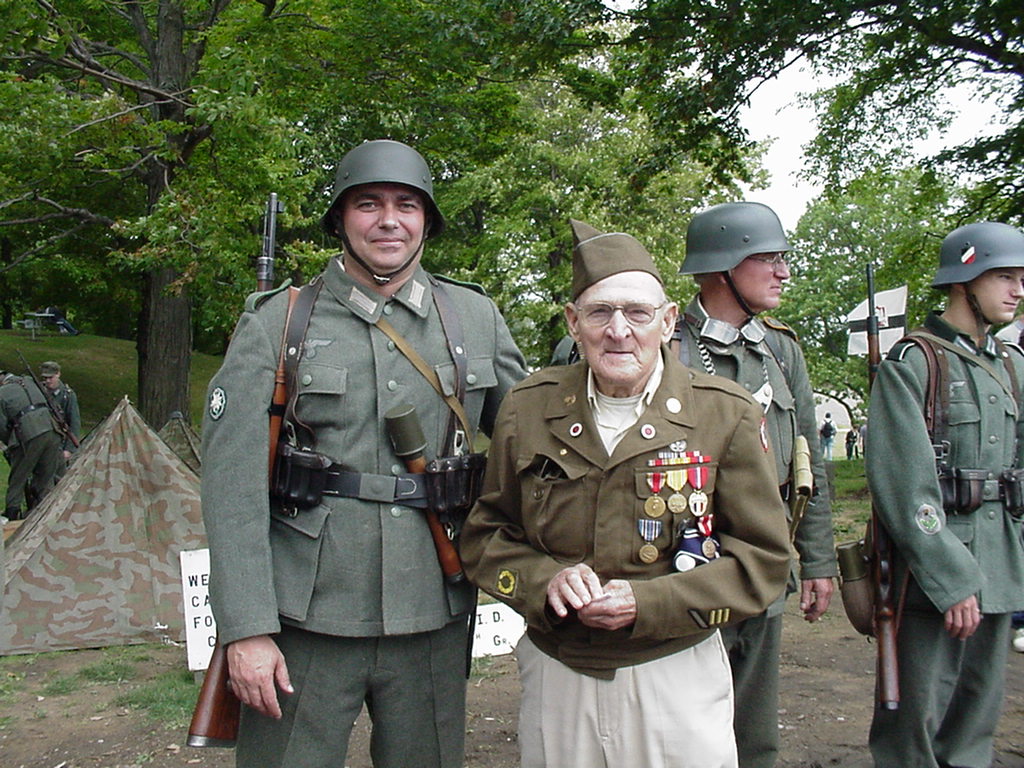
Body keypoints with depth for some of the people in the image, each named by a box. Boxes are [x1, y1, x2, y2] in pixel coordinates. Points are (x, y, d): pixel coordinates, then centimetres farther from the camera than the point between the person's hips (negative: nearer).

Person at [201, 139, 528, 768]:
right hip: (308, 620, -2)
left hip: (434, 620, 2)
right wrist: (246, 628, -10)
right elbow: (232, 481, -5)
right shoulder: (277, 323, -1)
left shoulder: (477, 319, 6)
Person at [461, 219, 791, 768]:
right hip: (555, 677, 2)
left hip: (678, 679, -1)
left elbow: (762, 558, -6)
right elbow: (485, 536, 6)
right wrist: (543, 580, -15)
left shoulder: (727, 415, -8)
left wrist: (648, 603, -19)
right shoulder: (526, 409, -2)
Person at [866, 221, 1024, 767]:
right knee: (916, 721, 0)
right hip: (930, 564, -7)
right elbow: (905, 487, -16)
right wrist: (953, 581, -19)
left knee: (978, 716, 15)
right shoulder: (911, 363, -9)